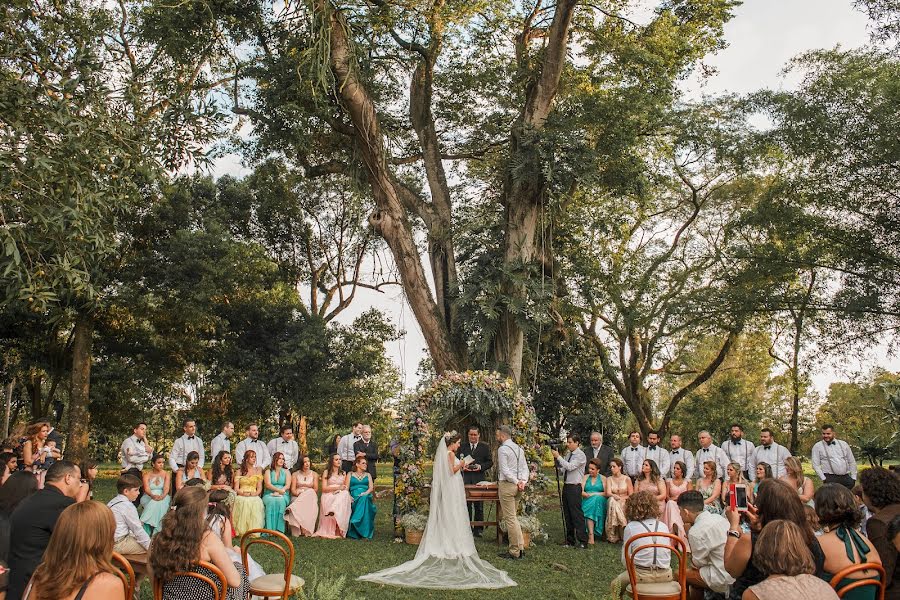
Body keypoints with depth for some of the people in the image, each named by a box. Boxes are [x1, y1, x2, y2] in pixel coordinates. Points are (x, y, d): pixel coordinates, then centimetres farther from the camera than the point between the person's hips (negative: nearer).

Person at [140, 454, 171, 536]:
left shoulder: (167, 474, 7)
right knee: (154, 503, -35)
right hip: (149, 497, 0)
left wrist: (162, 496, -33)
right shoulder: (147, 475, 5)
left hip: (163, 497, 0)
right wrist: (153, 495, -35)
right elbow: (146, 488, -12)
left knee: (159, 503, -36)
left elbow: (166, 487, -9)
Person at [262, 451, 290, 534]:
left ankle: (279, 529, -38)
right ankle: (270, 529, -40)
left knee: (280, 501, -35)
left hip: (283, 496, 0)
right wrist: (279, 490, -19)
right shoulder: (268, 471, 13)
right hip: (269, 495, 0)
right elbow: (268, 484, -2)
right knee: (271, 501, -35)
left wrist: (278, 493, -15)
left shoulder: (286, 472, 16)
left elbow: (288, 485, 3)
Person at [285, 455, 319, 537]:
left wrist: (305, 494, -15)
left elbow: (316, 489, 4)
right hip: (297, 497, 0)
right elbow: (293, 490, 3)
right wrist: (299, 494, -19)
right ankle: (302, 529, -41)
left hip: (310, 497, 0)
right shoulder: (295, 474, 14)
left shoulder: (314, 474, 15)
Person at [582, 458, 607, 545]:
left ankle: (590, 535, -36)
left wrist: (594, 494, -9)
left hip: (599, 501, -2)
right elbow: (581, 491, 6)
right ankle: (591, 535, -38)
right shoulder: (585, 477, 19)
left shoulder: (603, 478, 12)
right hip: (587, 501, 2)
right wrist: (585, 494, -15)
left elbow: (606, 493, -2)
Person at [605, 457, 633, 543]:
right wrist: (615, 496, -22)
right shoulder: (609, 479, 11)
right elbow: (608, 493, -4)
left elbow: (631, 495, 2)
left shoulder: (627, 479, 5)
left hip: (624, 503, -1)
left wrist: (622, 498, -13)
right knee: (612, 501, -35)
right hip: (613, 502, 1)